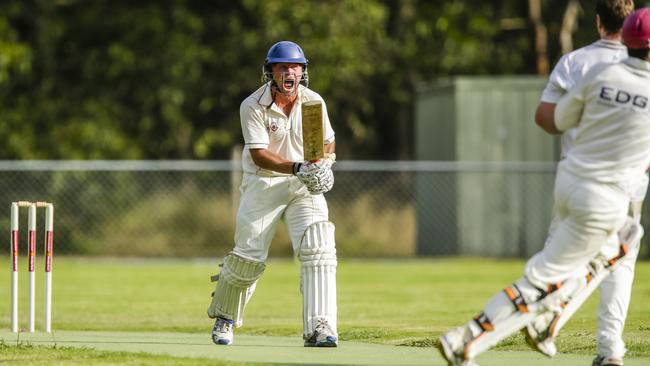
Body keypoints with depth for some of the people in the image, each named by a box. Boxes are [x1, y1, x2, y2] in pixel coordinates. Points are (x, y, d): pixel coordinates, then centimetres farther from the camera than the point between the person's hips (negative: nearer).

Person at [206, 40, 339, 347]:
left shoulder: (314, 102, -2)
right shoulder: (253, 106, -13)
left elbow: (327, 142, 14)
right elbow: (260, 155, -20)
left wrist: (324, 166, -7)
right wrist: (297, 168, -33)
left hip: (305, 186, 2)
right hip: (263, 184, -2)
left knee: (319, 249, -18)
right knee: (248, 256, 0)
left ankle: (318, 330, -23)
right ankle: (224, 317, 30)